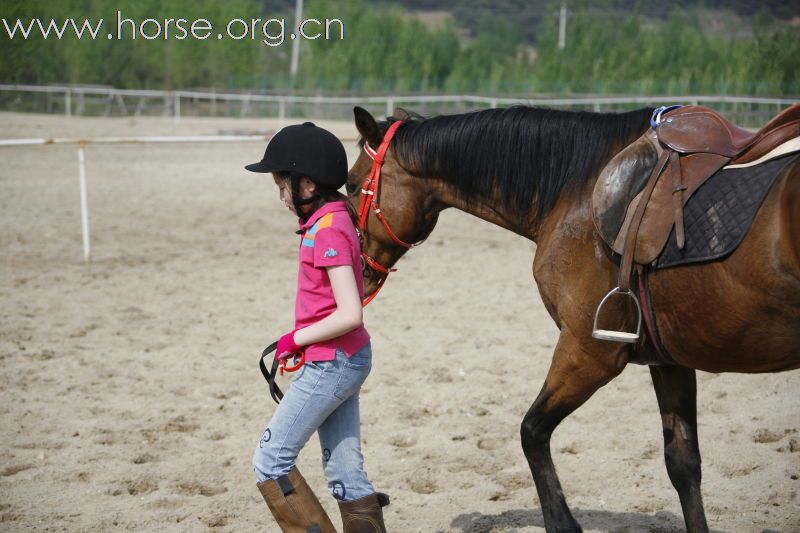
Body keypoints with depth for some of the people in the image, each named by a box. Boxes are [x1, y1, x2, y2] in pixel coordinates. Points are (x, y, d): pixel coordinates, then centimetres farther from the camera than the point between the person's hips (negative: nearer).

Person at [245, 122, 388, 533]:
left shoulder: (327, 231, -19)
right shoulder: (331, 220, 10)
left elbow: (349, 314, -25)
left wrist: (295, 340, -13)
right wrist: (301, 342, 7)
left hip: (330, 363, -10)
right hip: (348, 360, 10)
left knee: (270, 461, -2)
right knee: (345, 473, 11)